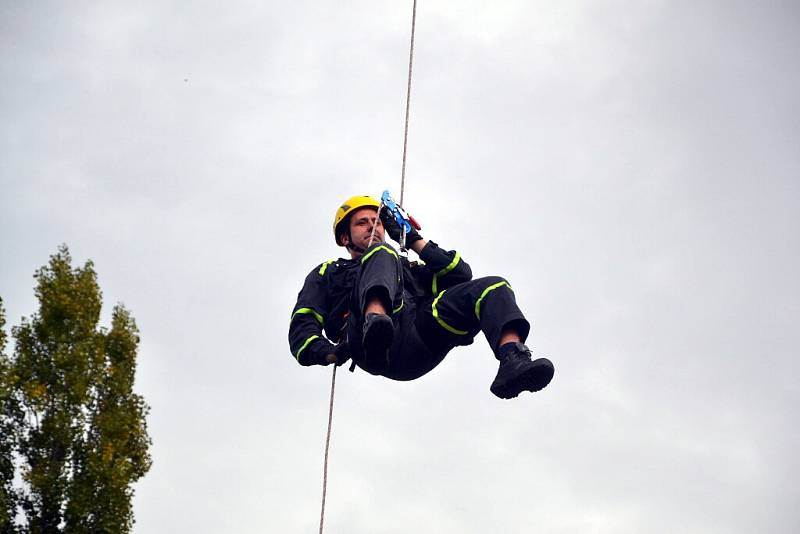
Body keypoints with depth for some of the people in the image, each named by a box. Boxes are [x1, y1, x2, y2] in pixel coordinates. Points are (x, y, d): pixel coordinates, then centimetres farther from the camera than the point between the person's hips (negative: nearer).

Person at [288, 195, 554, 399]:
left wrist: (414, 240, 28)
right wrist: (329, 352, -6)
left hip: (420, 345, 4)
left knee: (493, 288, -14)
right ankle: (375, 322, -55)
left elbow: (460, 275, 29)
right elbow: (302, 328, 18)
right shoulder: (327, 273, 35)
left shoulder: (410, 270, 44)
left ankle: (514, 361, -43)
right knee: (381, 254, -23)